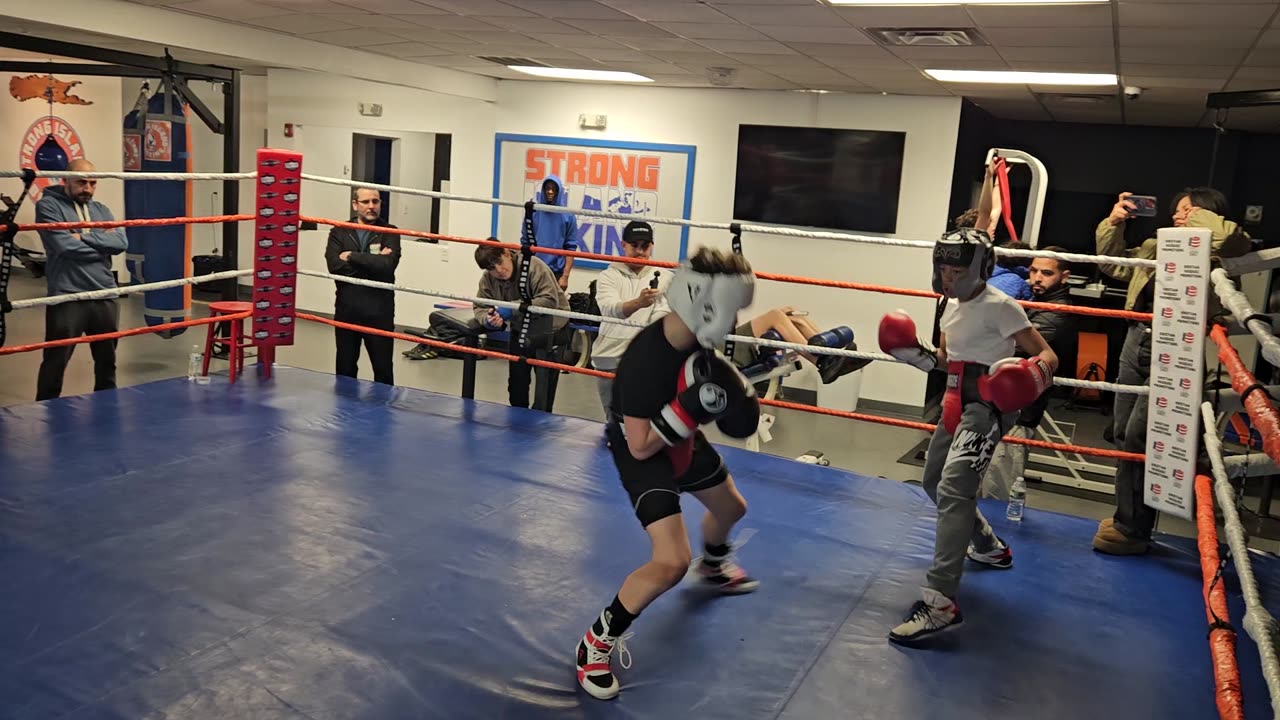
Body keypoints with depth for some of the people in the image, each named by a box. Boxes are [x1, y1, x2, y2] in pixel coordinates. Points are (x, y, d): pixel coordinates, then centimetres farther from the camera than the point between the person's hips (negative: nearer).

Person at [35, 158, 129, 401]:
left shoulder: (101, 210, 14)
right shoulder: (49, 205, -2)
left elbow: (121, 242, -2)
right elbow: (65, 245, -17)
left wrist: (84, 237, -13)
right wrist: (102, 243, -6)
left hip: (105, 296, 5)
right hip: (67, 298, -5)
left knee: (107, 359, 15)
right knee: (56, 362, 3)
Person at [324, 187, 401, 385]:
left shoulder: (390, 233, 1)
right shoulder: (339, 232, 5)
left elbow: (387, 265, -17)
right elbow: (335, 266, -11)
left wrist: (352, 257, -11)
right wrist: (372, 263, -14)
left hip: (379, 312, -2)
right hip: (346, 310, 2)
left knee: (383, 369, 5)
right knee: (345, 368, 13)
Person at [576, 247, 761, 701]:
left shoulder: (696, 337, -16)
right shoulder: (644, 361, -38)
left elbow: (716, 371, 8)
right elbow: (641, 446, -33)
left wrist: (734, 394, -12)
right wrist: (692, 407, -40)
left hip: (683, 441, 8)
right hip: (642, 453, -8)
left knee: (731, 508, 29)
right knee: (672, 561, -21)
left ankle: (714, 568, 64)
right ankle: (596, 643, -1)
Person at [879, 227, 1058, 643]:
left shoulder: (999, 306, -12)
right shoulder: (952, 305, 13)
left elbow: (1046, 355, -15)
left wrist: (1036, 374, -36)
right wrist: (917, 355, 3)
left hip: (988, 406, -10)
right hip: (956, 404, 10)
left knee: (953, 490, -23)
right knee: (935, 483, 21)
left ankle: (941, 602, -29)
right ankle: (991, 548, 45)